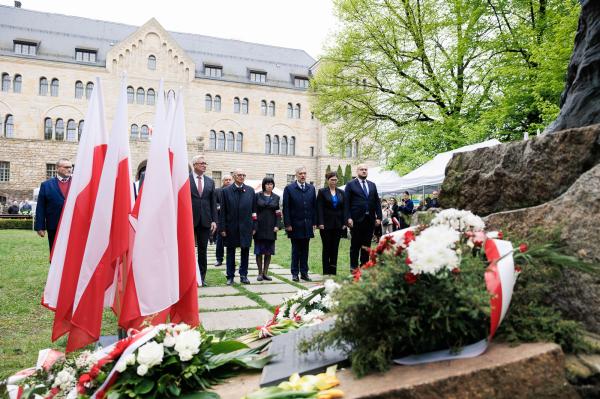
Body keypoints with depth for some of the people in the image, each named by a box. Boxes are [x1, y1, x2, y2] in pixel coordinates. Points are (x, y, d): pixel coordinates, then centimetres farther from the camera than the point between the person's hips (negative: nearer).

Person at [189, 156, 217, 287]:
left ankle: (201, 277, 17)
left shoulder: (210, 182, 10)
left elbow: (213, 202, 10)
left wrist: (214, 220, 3)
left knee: (203, 250, 9)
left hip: (205, 221, 3)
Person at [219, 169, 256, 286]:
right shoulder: (226, 191, 0)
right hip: (231, 227, -1)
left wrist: (254, 226, 0)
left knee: (245, 251, 7)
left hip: (246, 227, 1)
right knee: (230, 252, 8)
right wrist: (222, 228, -6)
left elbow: (254, 210, 5)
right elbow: (223, 211, -1)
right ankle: (230, 277, 18)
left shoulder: (250, 190, 5)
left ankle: (243, 275, 19)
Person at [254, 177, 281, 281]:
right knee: (259, 251, 2)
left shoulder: (276, 197, 8)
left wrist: (277, 225, -5)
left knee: (269, 251, 5)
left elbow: (278, 213, 7)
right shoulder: (257, 196, 1)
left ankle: (265, 272, 13)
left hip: (271, 228, 2)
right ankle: (260, 273, 11)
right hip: (259, 227, -2)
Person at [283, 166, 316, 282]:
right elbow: (286, 208, -5)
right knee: (296, 250, 5)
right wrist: (287, 224, -10)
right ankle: (295, 273, 13)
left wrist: (314, 223, 3)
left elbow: (314, 206, 9)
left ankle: (304, 272, 16)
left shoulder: (311, 188, 9)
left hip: (307, 225, 3)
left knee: (305, 250, 8)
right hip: (295, 225, -3)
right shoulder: (289, 188, -2)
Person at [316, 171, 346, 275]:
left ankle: (333, 271, 13)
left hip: (338, 224, 4)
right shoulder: (322, 192, -1)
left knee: (335, 248, 6)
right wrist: (320, 223, -14)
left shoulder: (341, 192, 10)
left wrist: (344, 223, 2)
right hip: (326, 224, -3)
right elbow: (319, 208, -6)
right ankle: (326, 272, 8)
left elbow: (343, 208, 9)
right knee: (326, 248, 2)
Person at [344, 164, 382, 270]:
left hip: (370, 220, 4)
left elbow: (377, 202, 12)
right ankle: (354, 267, 12)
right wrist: (348, 218, -12)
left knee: (367, 245, 8)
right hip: (356, 220, -4)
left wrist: (378, 217, 3)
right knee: (355, 245, 4)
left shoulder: (372, 185, 14)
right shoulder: (350, 185, 1)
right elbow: (347, 203, -4)